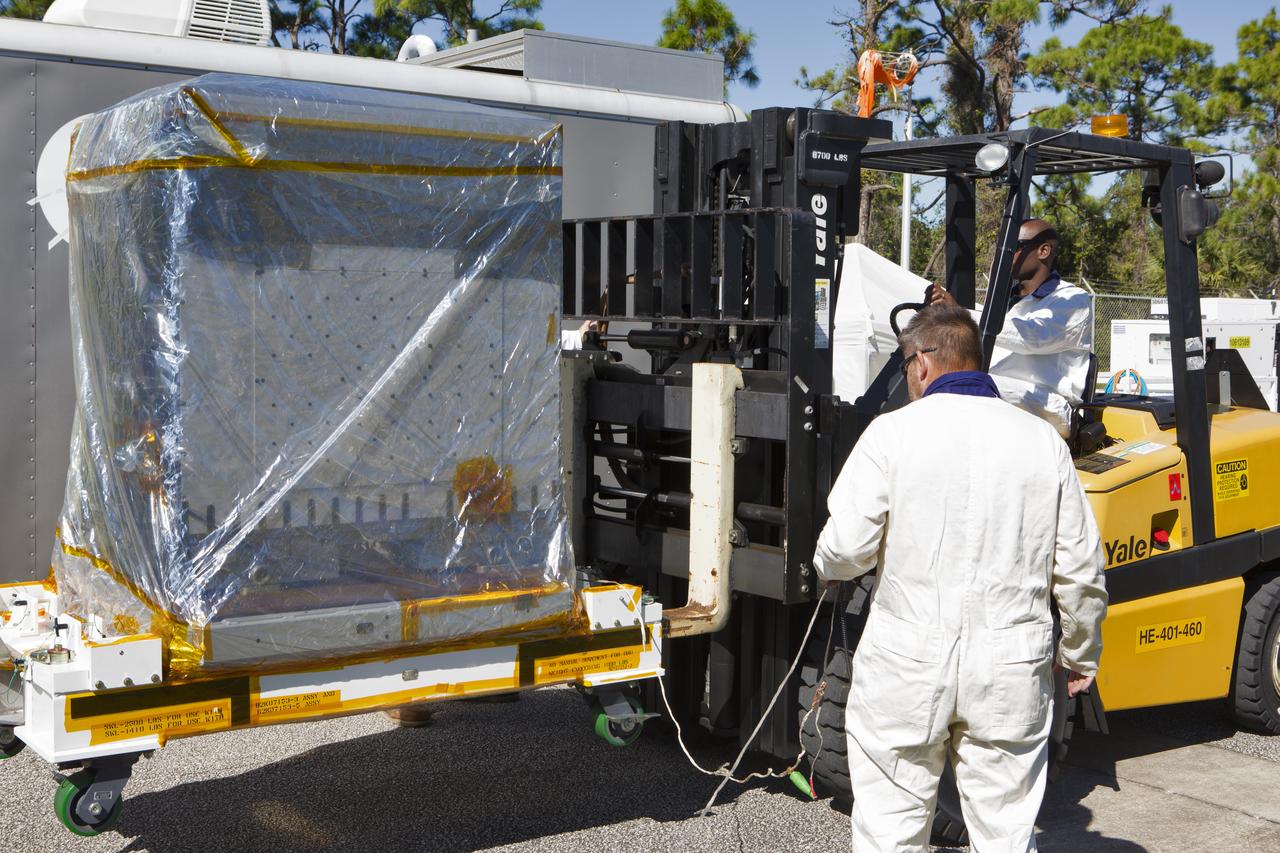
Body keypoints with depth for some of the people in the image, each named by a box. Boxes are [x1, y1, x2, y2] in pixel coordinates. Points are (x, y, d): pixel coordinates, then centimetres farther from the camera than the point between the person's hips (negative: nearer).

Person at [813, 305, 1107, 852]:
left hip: (906, 665, -2)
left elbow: (847, 547, -11)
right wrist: (1081, 656, 18)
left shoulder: (893, 432, -7)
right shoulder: (1042, 440, 2)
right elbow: (1080, 569, 4)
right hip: (1012, 666, 3)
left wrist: (829, 569, 13)